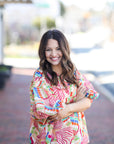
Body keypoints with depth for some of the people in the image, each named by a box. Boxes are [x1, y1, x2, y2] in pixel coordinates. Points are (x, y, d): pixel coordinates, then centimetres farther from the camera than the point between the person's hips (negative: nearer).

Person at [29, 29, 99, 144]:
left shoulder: (73, 71, 0)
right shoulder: (39, 76, -12)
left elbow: (88, 101, -3)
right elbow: (39, 110, -19)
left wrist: (68, 109, -23)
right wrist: (77, 102, -12)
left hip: (76, 134, 4)